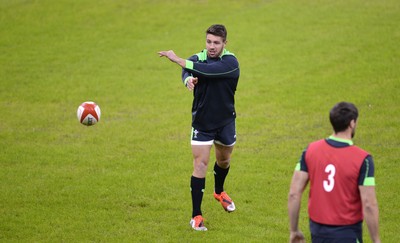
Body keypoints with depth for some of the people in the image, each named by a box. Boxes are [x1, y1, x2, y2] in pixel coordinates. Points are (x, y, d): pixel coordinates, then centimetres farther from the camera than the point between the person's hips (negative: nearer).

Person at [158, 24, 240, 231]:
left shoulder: (230, 62, -20)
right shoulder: (197, 58, -12)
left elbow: (207, 70, -37)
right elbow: (187, 72, -33)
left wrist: (178, 59, -40)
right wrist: (188, 79, -58)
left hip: (225, 122, 1)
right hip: (201, 123, 0)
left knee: (223, 160, 22)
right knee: (200, 165, -9)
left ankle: (219, 191, 54)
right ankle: (196, 215, -3)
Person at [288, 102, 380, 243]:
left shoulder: (310, 150, -4)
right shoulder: (362, 160, -16)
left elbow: (294, 194, -4)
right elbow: (369, 205, -17)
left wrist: (294, 230, 6)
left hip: (317, 230, 5)